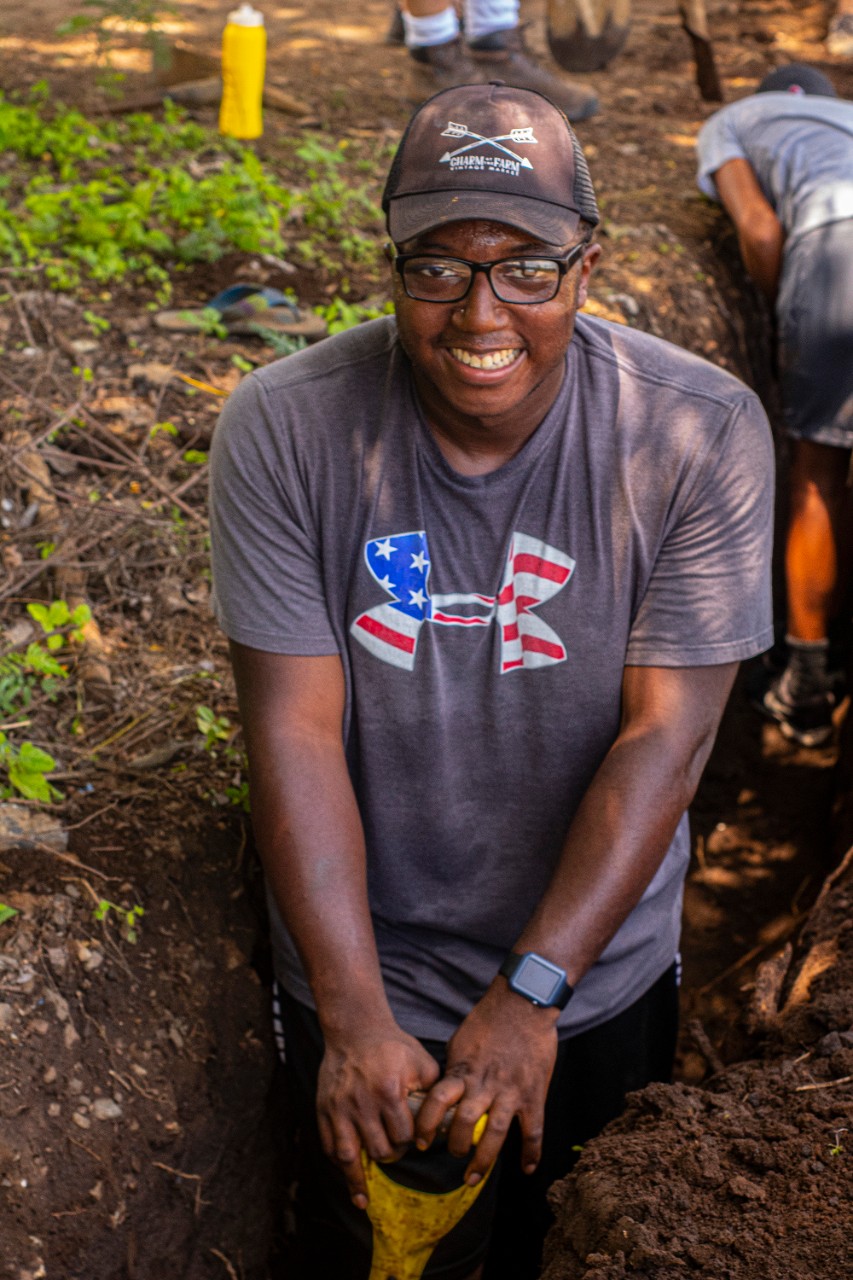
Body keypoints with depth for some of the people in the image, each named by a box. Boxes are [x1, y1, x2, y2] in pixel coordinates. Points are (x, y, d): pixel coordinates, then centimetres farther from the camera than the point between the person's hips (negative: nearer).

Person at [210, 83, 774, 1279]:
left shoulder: (704, 434, -19)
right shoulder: (284, 428, -18)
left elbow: (665, 735, -19)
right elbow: (296, 729, -19)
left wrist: (531, 992, -23)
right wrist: (356, 1013, -23)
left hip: (602, 977, 1)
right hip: (363, 976, 0)